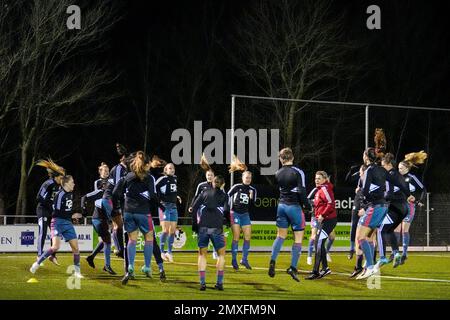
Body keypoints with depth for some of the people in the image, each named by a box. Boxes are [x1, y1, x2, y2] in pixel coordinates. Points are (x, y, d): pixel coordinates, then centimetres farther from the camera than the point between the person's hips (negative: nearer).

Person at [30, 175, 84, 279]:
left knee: (75, 247, 1)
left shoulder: (70, 194, 11)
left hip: (68, 223, 8)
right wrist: (71, 215, -14)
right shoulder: (60, 194, -14)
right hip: (58, 222, -8)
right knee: (55, 247, -21)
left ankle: (77, 272, 11)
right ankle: (37, 264, -7)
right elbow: (57, 212, -17)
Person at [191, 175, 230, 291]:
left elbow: (194, 206, 6)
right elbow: (226, 211, -3)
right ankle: (219, 283, 7)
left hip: (203, 227, 2)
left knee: (202, 254, 10)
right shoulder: (224, 195, 9)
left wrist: (194, 223, 10)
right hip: (216, 227, -2)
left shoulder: (205, 192, 15)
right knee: (221, 254, 13)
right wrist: (229, 221, 15)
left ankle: (202, 283, 1)